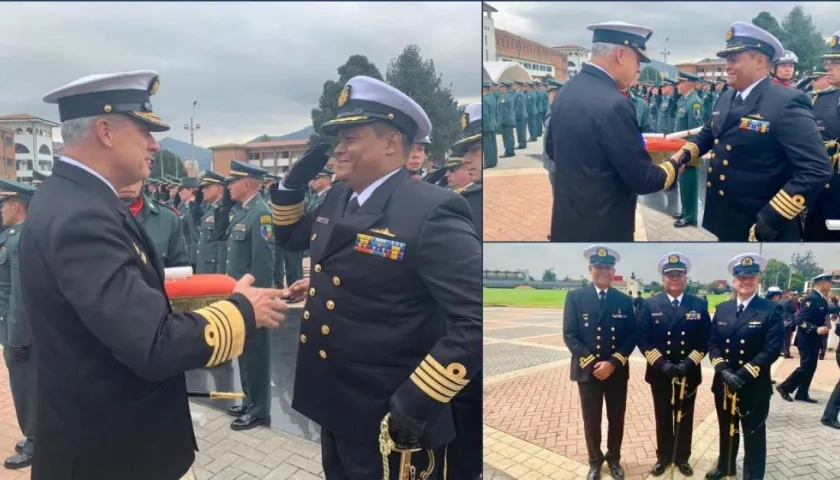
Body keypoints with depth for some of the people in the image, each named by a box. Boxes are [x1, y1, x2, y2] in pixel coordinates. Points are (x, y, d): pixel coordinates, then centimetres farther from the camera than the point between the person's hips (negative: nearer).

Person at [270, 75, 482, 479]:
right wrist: (293, 183, 6)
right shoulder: (338, 199, 5)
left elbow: (476, 320, -26)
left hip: (391, 419, -8)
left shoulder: (430, 212, -21)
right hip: (334, 405, 8)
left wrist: (416, 403, -26)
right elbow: (290, 236, 23)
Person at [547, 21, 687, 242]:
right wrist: (675, 165, 0)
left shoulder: (565, 91, 2)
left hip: (567, 219, 8)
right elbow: (643, 180, -18)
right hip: (600, 227, -8)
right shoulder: (613, 104, -24)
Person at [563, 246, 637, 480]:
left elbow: (631, 337, -1)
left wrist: (613, 363, -13)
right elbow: (570, 335, -7)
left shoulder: (625, 301, 3)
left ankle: (614, 459, 33)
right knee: (591, 420, 8)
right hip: (587, 371, -2)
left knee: (617, 419, 12)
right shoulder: (575, 297, -3)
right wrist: (591, 363, -16)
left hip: (617, 371, 2)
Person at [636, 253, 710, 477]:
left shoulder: (699, 305, 0)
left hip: (689, 373, 1)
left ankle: (682, 458, 28)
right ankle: (663, 457, 27)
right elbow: (643, 339, -6)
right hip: (659, 373, 0)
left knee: (684, 417, 12)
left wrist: (688, 363, -15)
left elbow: (705, 340, -2)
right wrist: (661, 363, -17)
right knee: (663, 418, 12)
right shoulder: (650, 305, -2)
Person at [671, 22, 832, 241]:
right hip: (725, 218, 7)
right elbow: (708, 134, 25)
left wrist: (772, 219, -26)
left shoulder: (787, 104, -17)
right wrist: (684, 154, 4)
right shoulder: (725, 100, 7)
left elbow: (816, 170, -23)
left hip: (761, 227, -7)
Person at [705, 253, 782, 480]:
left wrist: (743, 375, -22)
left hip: (754, 386, -4)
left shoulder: (771, 310, -9)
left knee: (753, 433, 9)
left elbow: (772, 349, -16)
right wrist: (723, 370, -15)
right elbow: (712, 343, 2)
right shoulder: (722, 309, 5)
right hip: (723, 383, 4)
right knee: (726, 429, 20)